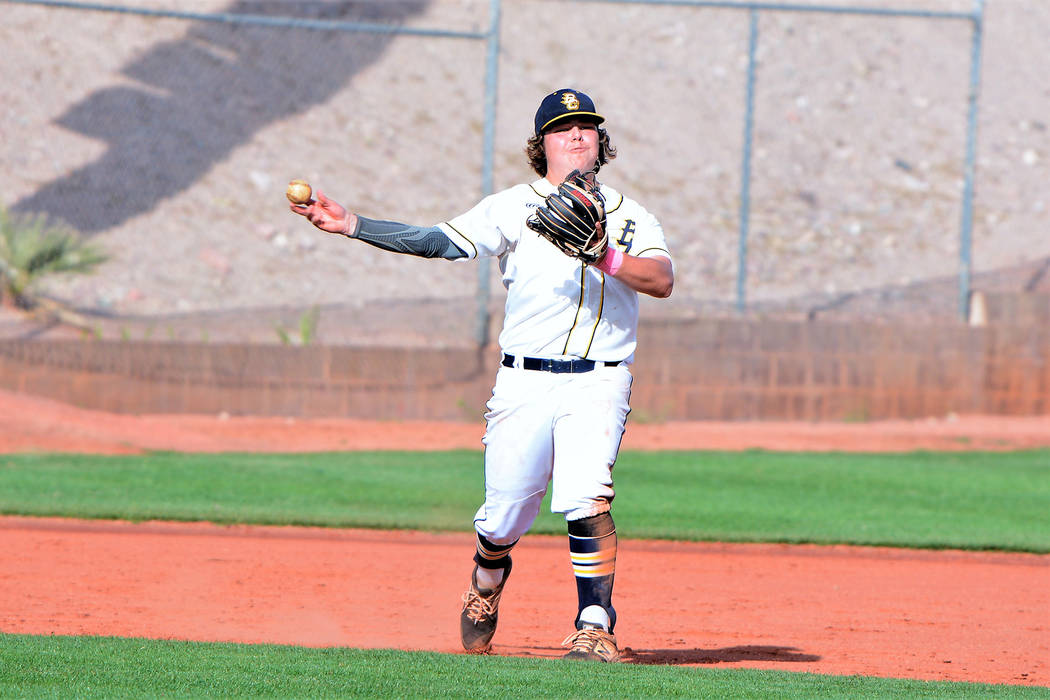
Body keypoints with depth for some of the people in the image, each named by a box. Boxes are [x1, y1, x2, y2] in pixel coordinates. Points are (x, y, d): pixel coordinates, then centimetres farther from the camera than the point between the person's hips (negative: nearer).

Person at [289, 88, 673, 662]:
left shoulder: (628, 216, 9)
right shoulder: (515, 207, 6)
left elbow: (662, 279, -7)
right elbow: (442, 241, -4)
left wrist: (607, 258, -24)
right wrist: (351, 225, -13)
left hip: (597, 383, -1)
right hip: (524, 382, 1)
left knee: (585, 497, -24)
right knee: (503, 517, 4)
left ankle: (595, 626, -18)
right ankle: (486, 588, 38)